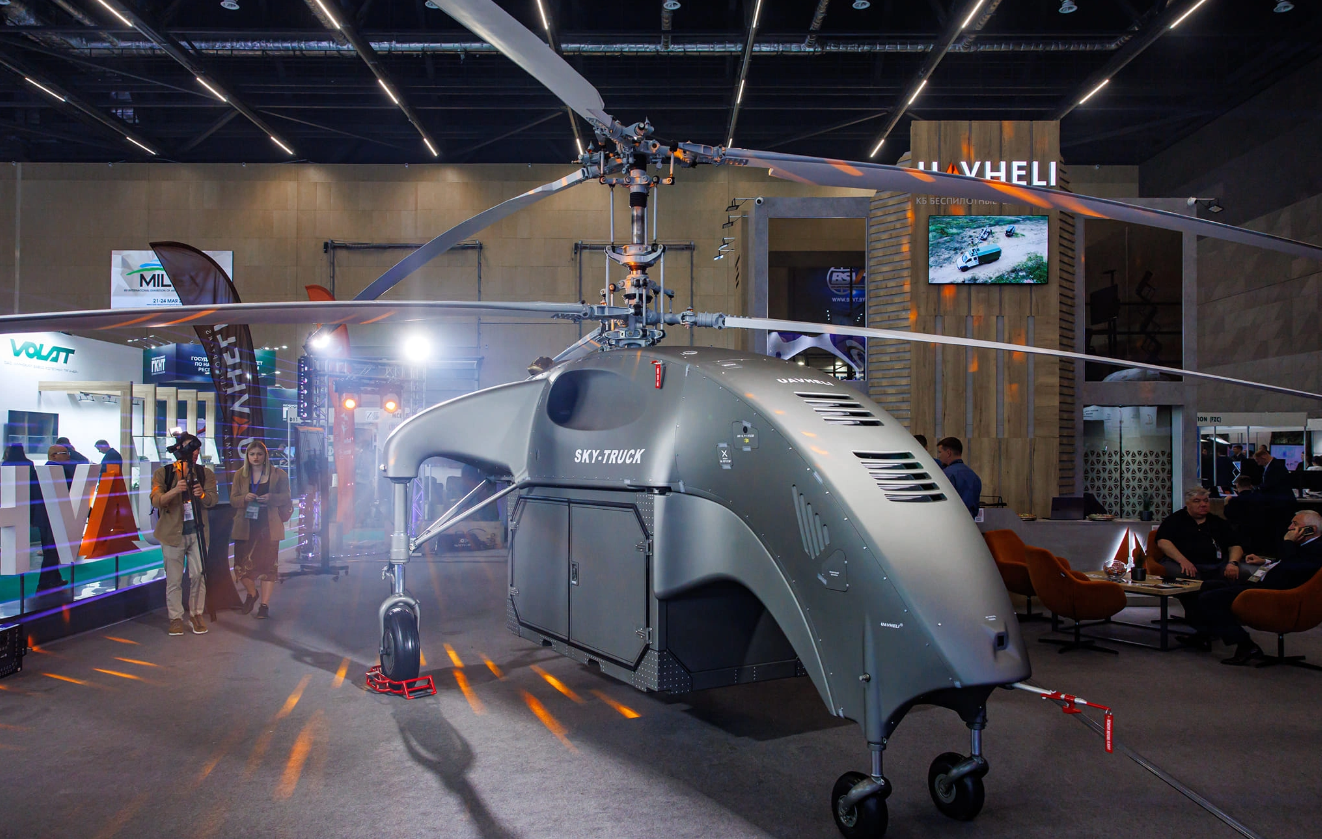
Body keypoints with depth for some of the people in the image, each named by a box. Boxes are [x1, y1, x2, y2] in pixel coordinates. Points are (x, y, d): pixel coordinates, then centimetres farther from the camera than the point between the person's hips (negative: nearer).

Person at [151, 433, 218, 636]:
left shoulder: (205, 473, 7)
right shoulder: (163, 473, 2)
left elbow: (213, 500, -3)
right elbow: (156, 501, -9)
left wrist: (202, 494, -25)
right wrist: (175, 490, -27)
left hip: (198, 531, 1)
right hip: (173, 532, -1)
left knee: (198, 575, 1)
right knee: (174, 579, 2)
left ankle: (196, 615, 13)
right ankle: (176, 618, 12)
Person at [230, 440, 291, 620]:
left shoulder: (277, 474, 2)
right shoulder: (240, 475, 9)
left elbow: (286, 497, 1)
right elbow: (233, 500, 7)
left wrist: (271, 498, -18)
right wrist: (245, 498, -15)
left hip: (268, 526, -2)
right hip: (245, 526, 2)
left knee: (268, 564, -2)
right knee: (241, 563, 1)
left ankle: (264, 604, 4)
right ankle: (251, 593, 30)